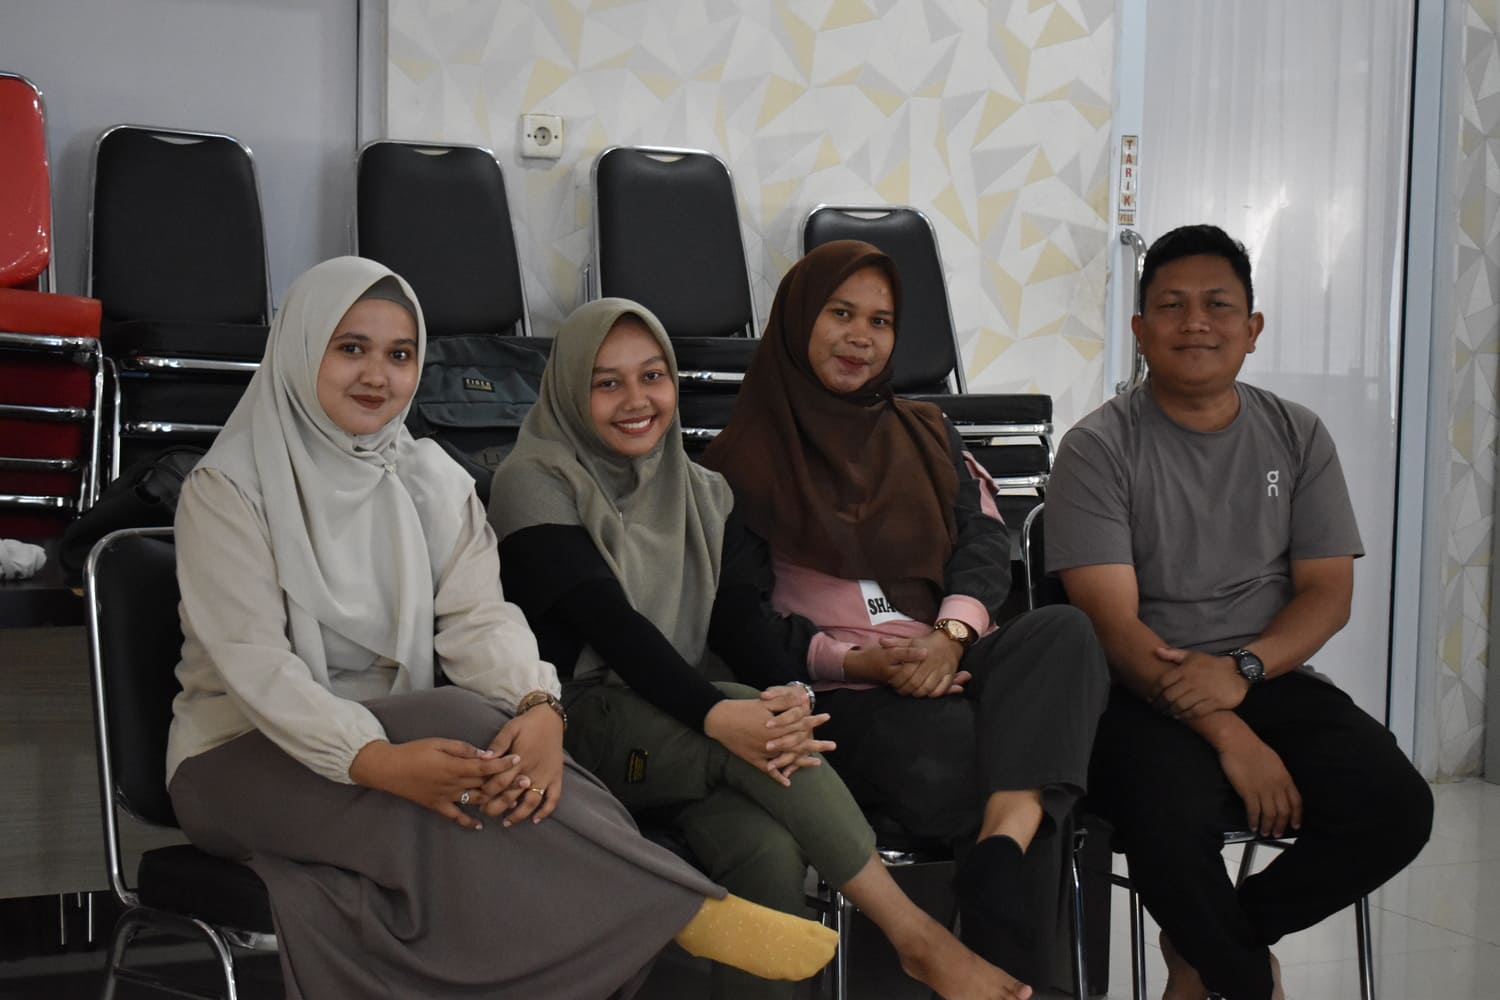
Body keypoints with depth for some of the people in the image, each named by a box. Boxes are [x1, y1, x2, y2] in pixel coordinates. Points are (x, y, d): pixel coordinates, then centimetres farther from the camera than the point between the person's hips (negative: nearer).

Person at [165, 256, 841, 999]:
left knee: (500, 752, -32)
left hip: (397, 737, 5)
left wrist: (539, 707, -32)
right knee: (466, 726, -32)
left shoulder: (433, 481, 4)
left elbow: (477, 617, -8)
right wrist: (376, 761, -38)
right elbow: (254, 660, -21)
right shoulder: (226, 490, -11)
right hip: (245, 758, -4)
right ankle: (686, 912, -33)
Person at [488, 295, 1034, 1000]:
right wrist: (718, 714, -31)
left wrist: (790, 698, -22)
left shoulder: (703, 493, 15)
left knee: (771, 849, -29)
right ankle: (917, 937, -25)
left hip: (685, 728, 5)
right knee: (752, 714, -31)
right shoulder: (535, 484, -4)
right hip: (582, 724, -4)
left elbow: (739, 616, 1)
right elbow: (608, 622, -17)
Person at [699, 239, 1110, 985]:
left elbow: (984, 543, 11)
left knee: (1063, 631, -32)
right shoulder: (742, 461, 12)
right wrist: (852, 662, -14)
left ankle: (1004, 839, -50)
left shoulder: (926, 433, 25)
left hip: (955, 667, 4)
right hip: (837, 698, -3)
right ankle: (1010, 973, -25)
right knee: (942, 760, -38)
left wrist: (951, 635, -12)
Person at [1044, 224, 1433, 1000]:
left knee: (1396, 807, -21)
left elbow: (1328, 592, 4)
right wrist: (1226, 735, -21)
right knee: (1170, 821, -35)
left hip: (1268, 680, 4)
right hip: (1143, 695, -4)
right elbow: (1114, 622, -11)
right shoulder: (1098, 448, -4)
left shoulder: (1297, 436, 9)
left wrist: (1241, 669, -17)